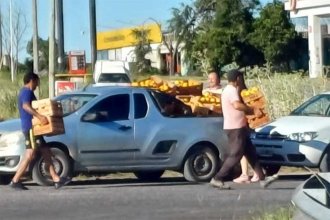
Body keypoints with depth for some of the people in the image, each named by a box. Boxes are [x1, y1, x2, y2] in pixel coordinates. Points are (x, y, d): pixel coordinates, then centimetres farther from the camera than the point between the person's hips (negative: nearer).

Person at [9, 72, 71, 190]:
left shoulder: (24, 92, 22)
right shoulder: (27, 91, -10)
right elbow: (26, 106, -28)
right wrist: (39, 116, -38)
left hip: (33, 128, 11)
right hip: (30, 127, -11)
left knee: (46, 152, 9)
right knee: (30, 155, -13)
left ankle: (56, 179, 7)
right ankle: (15, 181, -12)